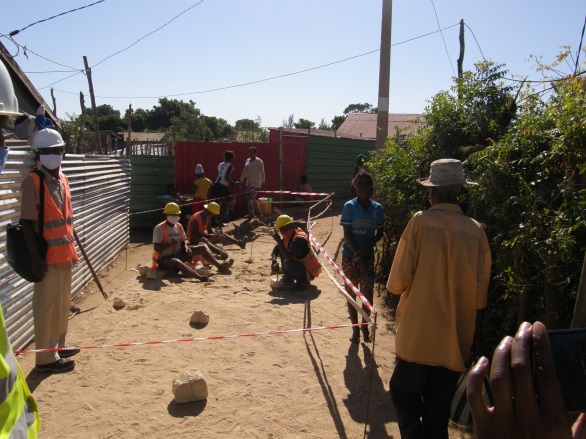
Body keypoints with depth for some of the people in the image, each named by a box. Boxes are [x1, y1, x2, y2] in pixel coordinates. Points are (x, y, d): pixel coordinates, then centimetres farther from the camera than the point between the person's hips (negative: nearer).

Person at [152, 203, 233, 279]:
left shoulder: (179, 226, 8)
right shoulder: (159, 228, -13)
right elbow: (156, 247, -18)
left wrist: (185, 248, -8)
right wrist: (170, 244, -31)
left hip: (179, 254, 8)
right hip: (165, 258, -8)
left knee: (202, 248, -1)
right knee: (176, 262, -43)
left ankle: (220, 266, -13)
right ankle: (201, 277, -62)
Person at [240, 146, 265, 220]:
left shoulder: (259, 161, -10)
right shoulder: (247, 161, 13)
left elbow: (262, 172, -15)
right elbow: (245, 172, 20)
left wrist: (263, 182, -23)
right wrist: (241, 181, 19)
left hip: (256, 184, -8)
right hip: (249, 183, 8)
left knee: (250, 199, -11)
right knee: (253, 199, 11)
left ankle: (251, 215, 1)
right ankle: (258, 213, 24)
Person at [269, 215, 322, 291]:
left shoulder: (299, 238, -28)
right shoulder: (289, 236, 0)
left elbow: (288, 257, -37)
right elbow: (277, 247, 9)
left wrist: (278, 240, -34)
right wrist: (273, 257, -12)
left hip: (310, 272, -9)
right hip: (302, 263, 9)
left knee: (288, 263, -31)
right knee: (282, 250, 4)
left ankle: (304, 281, -6)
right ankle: (288, 279, 8)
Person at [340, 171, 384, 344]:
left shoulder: (377, 208, 0)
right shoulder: (349, 206, -7)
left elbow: (379, 233, 5)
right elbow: (347, 233, -9)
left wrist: (366, 248, -11)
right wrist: (357, 254, -15)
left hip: (368, 255, 1)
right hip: (350, 255, -1)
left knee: (367, 292, -1)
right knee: (351, 292, 7)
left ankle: (364, 325, 20)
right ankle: (355, 328, 21)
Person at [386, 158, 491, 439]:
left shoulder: (421, 221, -12)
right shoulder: (476, 230, -2)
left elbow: (399, 280, -15)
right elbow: (480, 292, 3)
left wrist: (395, 286, 8)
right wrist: (476, 334, 15)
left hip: (418, 333, -4)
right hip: (457, 339, 4)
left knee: (404, 393, 13)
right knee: (439, 409, 16)